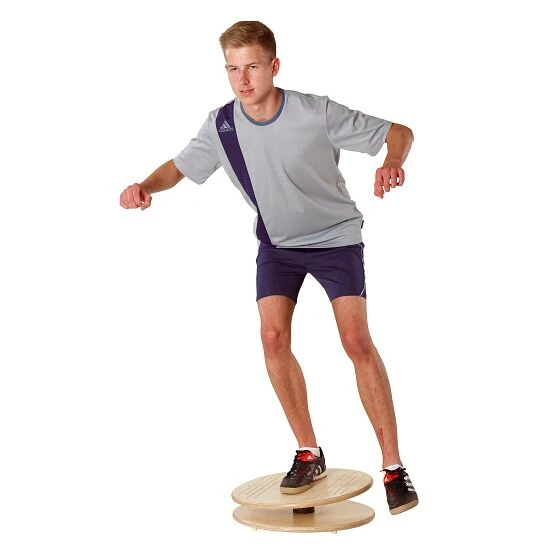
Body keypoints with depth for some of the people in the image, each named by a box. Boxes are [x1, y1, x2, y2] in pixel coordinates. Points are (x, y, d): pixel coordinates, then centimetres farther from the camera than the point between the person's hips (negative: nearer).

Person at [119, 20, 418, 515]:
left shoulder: (316, 112, -24)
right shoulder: (221, 126, -13)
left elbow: (399, 133, -18)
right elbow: (181, 166, 2)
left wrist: (392, 164, -40)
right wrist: (145, 187, -19)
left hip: (336, 236, -3)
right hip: (278, 243, 4)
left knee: (356, 340, -15)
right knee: (273, 337, -11)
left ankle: (393, 466, -3)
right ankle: (309, 454, 6)